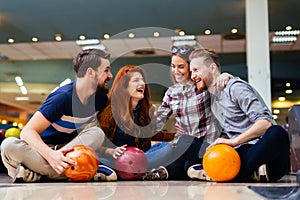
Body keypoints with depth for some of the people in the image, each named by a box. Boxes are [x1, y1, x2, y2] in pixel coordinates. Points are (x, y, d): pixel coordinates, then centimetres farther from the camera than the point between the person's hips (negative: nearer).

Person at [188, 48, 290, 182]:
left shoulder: (235, 87, -4)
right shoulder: (212, 98, 21)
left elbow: (265, 122, -15)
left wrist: (234, 141, -24)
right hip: (241, 153, 7)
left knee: (276, 133, -40)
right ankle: (254, 173, -25)